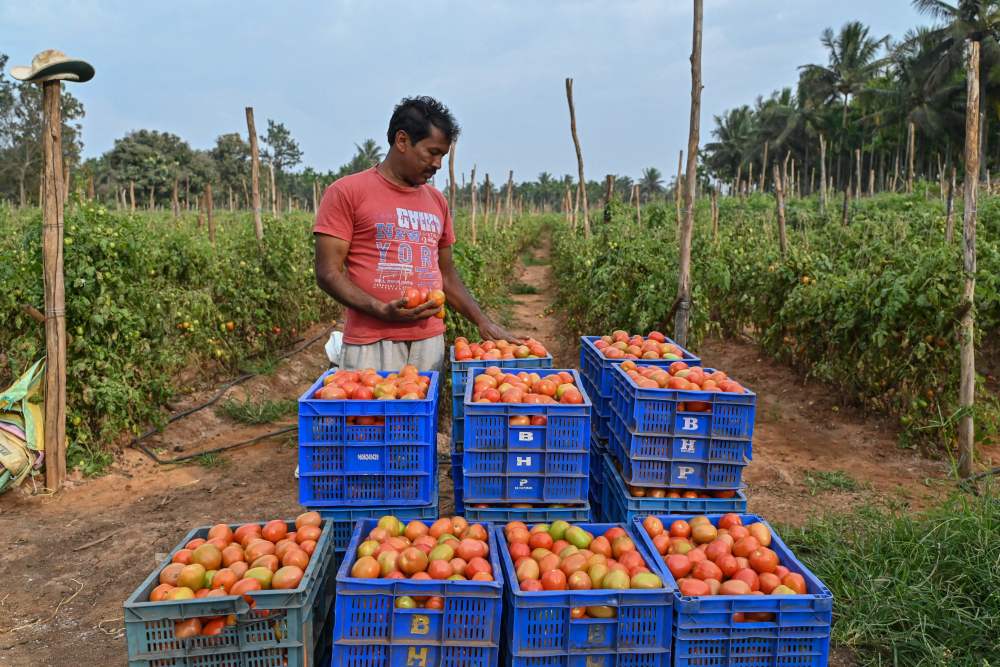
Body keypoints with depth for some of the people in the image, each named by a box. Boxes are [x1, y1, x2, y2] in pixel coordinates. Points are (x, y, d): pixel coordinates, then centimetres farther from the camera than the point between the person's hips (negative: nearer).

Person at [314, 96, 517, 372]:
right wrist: (381, 310, -18)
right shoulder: (346, 193, -1)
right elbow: (328, 273, -5)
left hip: (430, 342, 5)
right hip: (371, 345, -4)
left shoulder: (437, 201, 15)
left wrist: (483, 322, 11)